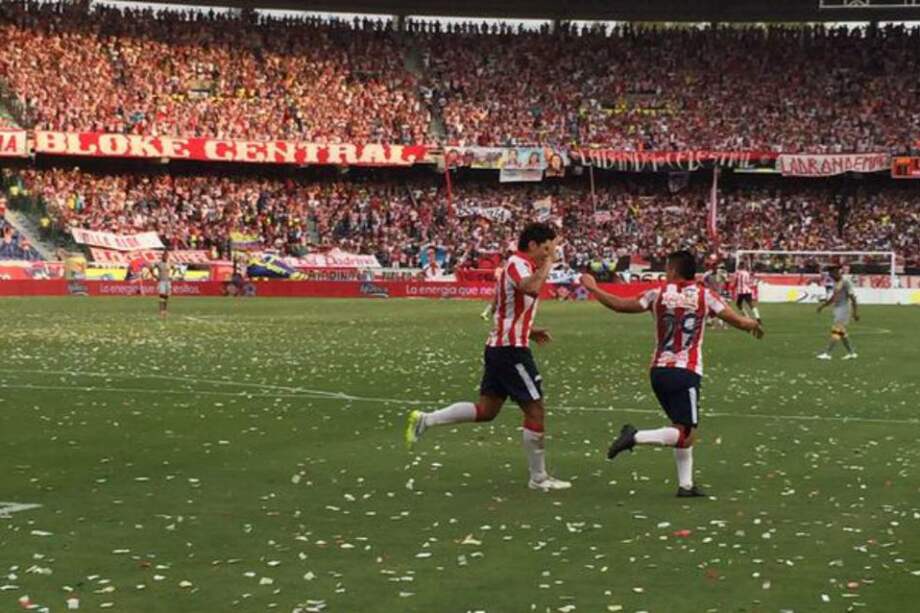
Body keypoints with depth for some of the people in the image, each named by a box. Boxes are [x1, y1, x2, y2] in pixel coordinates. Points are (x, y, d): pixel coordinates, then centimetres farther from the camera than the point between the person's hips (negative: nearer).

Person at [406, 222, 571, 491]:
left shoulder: (518, 264, 17)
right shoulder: (518, 263, -14)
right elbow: (530, 288, -38)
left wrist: (530, 332, 19)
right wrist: (548, 262, -25)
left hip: (500, 345, 10)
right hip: (512, 348, -10)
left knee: (486, 410, 11)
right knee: (535, 410, -3)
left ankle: (425, 420, 8)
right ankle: (538, 478, 5)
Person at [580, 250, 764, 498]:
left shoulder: (658, 295, 4)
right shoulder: (704, 296, -1)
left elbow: (620, 305, 6)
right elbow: (739, 321, 0)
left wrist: (593, 289, 20)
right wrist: (754, 325, 22)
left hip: (659, 371, 5)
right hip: (686, 373, -5)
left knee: (682, 429, 16)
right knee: (686, 433, -5)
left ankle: (685, 484, 15)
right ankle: (636, 436, -22)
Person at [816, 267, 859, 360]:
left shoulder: (845, 281, -15)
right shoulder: (836, 282, 13)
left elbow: (852, 296, -16)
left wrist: (855, 311, -18)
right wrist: (823, 305, 18)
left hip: (844, 308, -10)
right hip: (837, 308, 10)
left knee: (836, 330, -14)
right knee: (841, 332, 14)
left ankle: (827, 353, -19)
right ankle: (851, 353, 22)